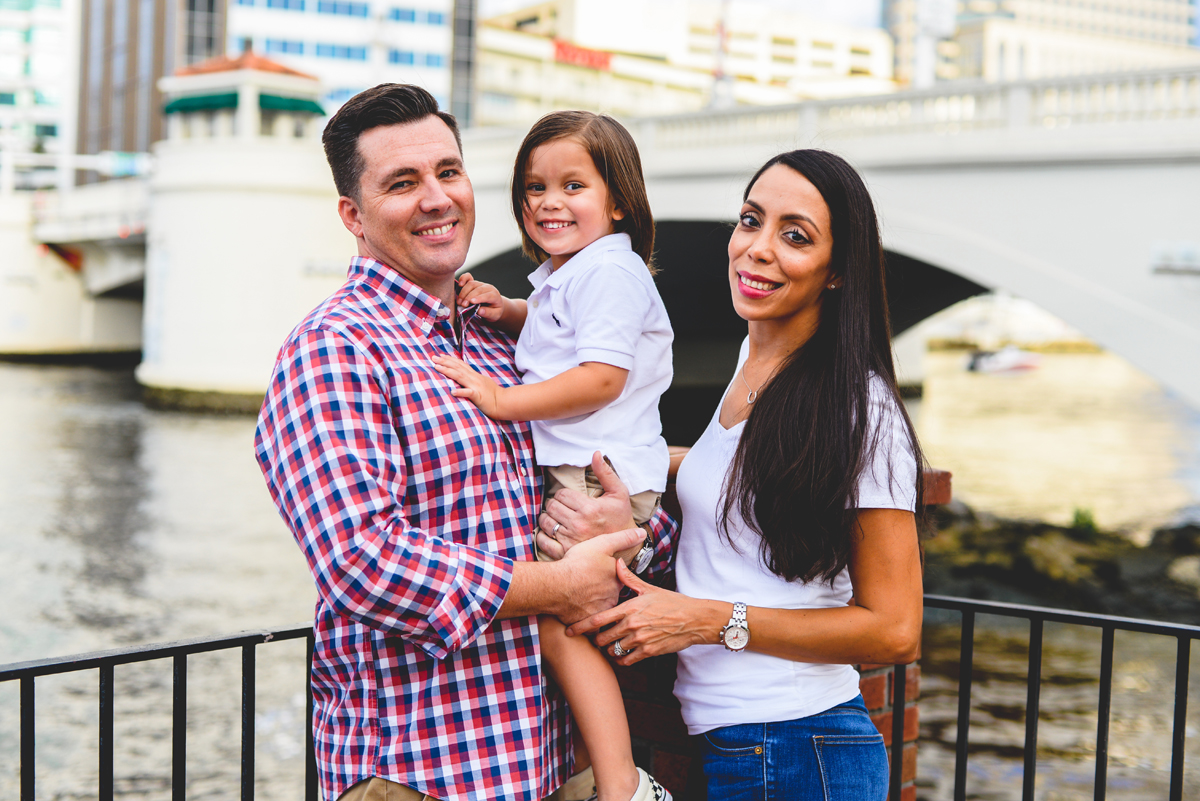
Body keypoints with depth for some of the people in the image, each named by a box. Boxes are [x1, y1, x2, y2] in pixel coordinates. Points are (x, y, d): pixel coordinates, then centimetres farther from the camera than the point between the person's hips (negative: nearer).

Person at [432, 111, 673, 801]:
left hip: (601, 475, -11)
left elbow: (602, 377, -22)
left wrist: (502, 401, -21)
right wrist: (507, 310, 19)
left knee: (558, 620, -17)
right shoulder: (564, 276, 19)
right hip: (573, 468, 11)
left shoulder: (609, 270, -13)